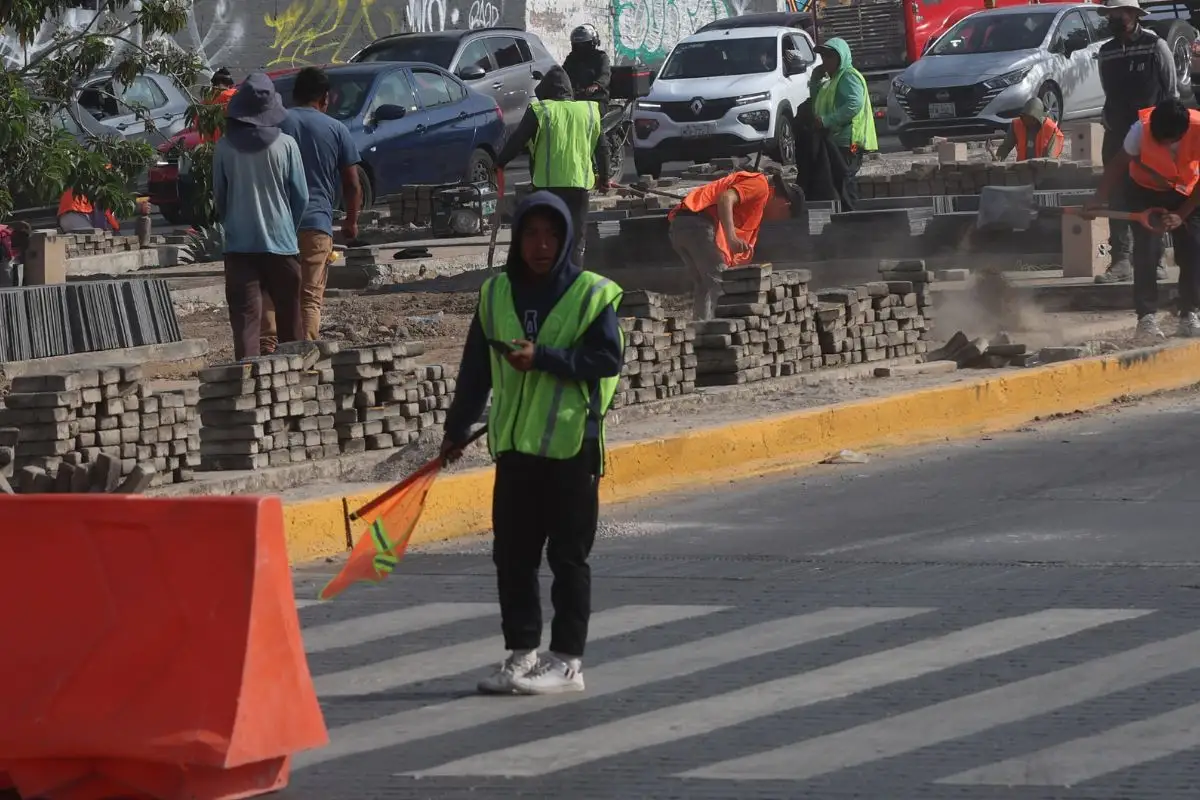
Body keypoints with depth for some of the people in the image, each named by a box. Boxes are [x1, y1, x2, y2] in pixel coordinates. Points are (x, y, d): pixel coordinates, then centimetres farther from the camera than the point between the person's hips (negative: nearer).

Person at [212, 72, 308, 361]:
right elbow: (301, 197, -1)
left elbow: (219, 197, 3)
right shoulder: (286, 145, -7)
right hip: (281, 241, 0)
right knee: (289, 318, 11)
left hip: (239, 243, 0)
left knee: (245, 317, -1)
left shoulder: (225, 147, -5)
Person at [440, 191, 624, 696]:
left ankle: (567, 660, 5)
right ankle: (521, 653, 16)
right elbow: (477, 368, 16)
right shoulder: (496, 294, 8)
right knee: (512, 555, 7)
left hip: (572, 445, -5)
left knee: (568, 557, 0)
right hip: (514, 445, 5)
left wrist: (543, 359, -19)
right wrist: (457, 429, 21)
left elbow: (608, 359, -13)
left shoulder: (591, 294, -5)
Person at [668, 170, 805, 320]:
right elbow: (725, 198, -16)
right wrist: (731, 237, -26)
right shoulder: (760, 185, 3)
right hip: (699, 223, -10)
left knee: (704, 286, 15)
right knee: (719, 285, -9)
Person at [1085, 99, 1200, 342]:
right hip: (1145, 189, -1)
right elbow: (1119, 163, -18)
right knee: (1146, 250, -14)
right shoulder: (1143, 127, -33)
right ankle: (1146, 317, -11)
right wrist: (1099, 200, -24)